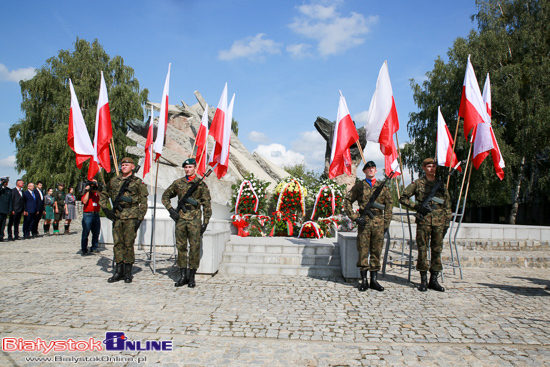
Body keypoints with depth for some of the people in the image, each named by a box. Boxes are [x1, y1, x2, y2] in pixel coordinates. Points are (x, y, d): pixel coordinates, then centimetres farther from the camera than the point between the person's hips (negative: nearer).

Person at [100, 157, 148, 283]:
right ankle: (119, 272, 16)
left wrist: (139, 218, -8)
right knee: (118, 243, 7)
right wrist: (105, 208, 10)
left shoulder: (138, 182, 0)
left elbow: (143, 202, -2)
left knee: (128, 244, -3)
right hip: (117, 216, 4)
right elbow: (103, 195, 24)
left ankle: (128, 273, 7)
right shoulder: (114, 181, 13)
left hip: (131, 217, -4)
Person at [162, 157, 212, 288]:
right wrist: (171, 209, 3)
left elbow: (206, 205, 2)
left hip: (195, 219, -3)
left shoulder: (201, 184, 2)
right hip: (180, 219, 3)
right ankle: (183, 276, 16)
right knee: (181, 247, 6)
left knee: (194, 247, -1)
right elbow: (165, 196, 19)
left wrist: (205, 222, -3)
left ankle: (191, 277, 9)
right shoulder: (178, 183, 9)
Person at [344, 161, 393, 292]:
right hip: (364, 222, -2)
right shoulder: (359, 186, 6)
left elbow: (389, 204, 13)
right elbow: (347, 201, 6)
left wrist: (387, 222, 6)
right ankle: (364, 281, 9)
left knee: (376, 251, 6)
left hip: (378, 222, 2)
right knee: (363, 251, 0)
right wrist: (355, 217, -3)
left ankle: (374, 280, 16)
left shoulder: (382, 186, 11)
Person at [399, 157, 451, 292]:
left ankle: (434, 280, 15)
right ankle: (423, 280, 8)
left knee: (437, 250, 5)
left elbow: (448, 205, 15)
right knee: (422, 249, -1)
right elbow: (403, 198, 3)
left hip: (439, 221, 3)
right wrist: (417, 206, -8)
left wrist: (447, 222, 8)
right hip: (423, 221, -3)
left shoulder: (441, 185, 12)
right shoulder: (418, 183, 3)